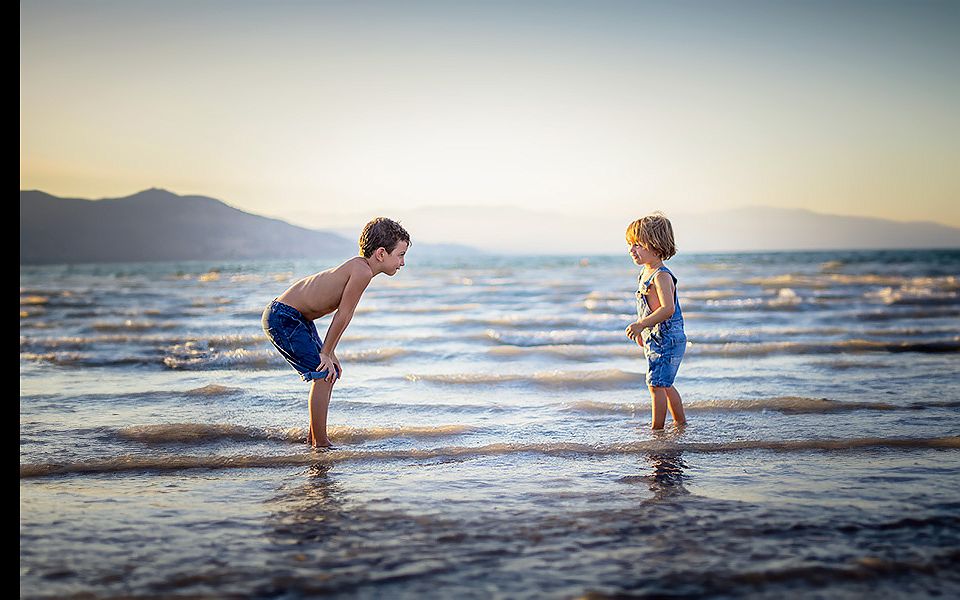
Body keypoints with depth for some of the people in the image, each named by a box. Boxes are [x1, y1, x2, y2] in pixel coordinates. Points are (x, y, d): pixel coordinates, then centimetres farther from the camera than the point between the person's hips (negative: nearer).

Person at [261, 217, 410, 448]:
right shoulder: (362, 271, -23)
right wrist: (326, 353, -11)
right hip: (283, 318, -10)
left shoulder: (358, 266, 6)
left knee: (331, 371, 16)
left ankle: (314, 437, 27)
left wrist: (329, 353, 8)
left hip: (298, 317, 10)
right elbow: (343, 315, -19)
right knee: (323, 374, -10)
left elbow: (342, 314, 9)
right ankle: (321, 444, -2)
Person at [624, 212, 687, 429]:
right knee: (664, 384, 18)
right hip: (655, 339, 10)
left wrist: (642, 324, -35)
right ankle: (681, 423, 30)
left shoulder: (661, 276, -19)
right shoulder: (646, 273, 12)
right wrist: (642, 329, 26)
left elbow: (668, 308, -30)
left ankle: (657, 428, -1)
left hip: (667, 340, -10)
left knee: (656, 384, -8)